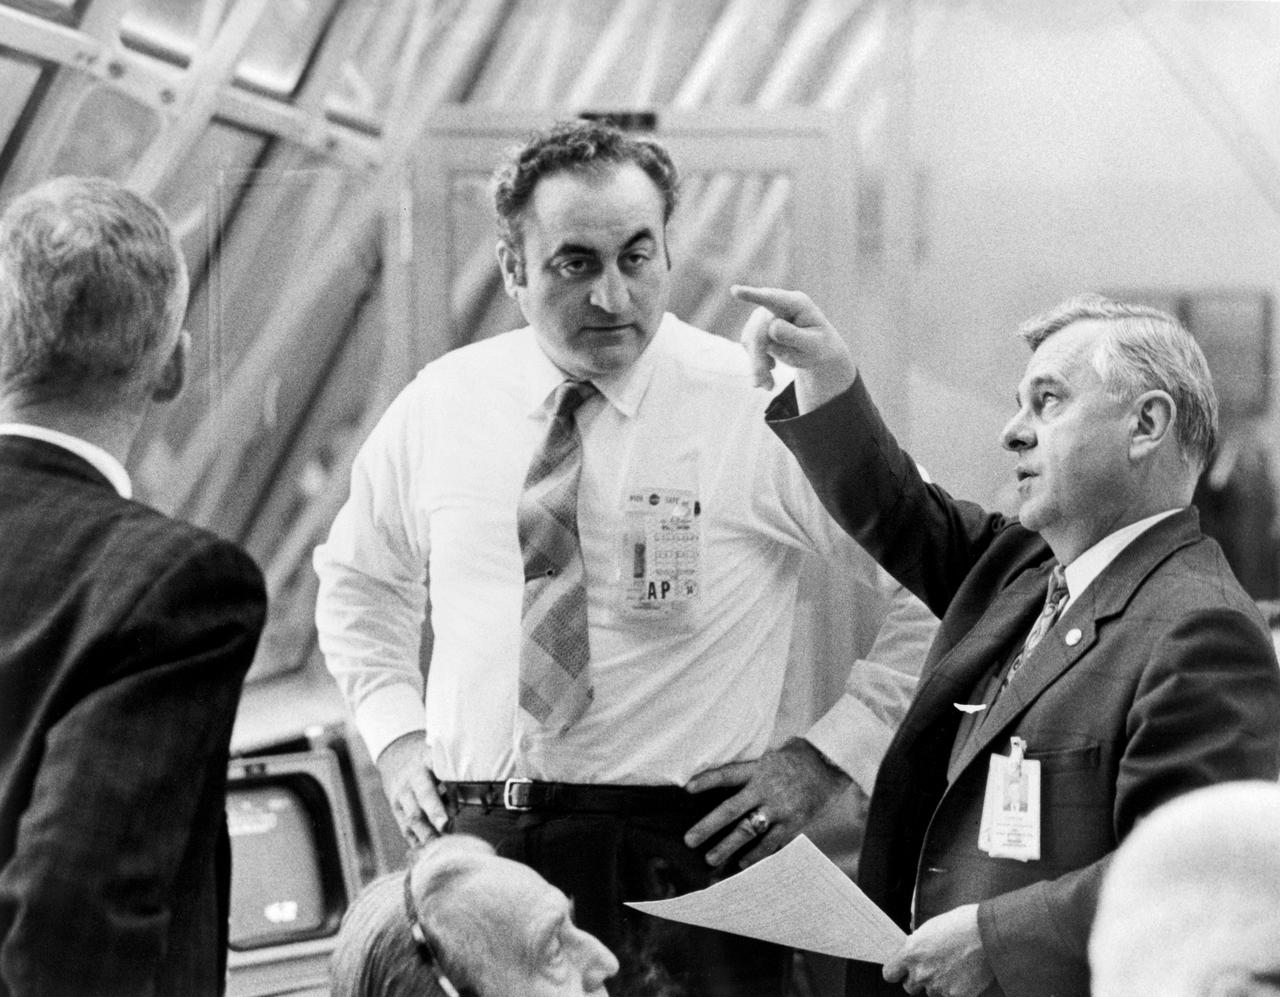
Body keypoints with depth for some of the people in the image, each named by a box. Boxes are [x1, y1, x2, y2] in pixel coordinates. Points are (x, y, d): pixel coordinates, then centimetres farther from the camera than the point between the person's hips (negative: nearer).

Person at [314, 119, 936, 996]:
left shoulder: (762, 412, -6)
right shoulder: (440, 405, 6)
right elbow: (358, 580, 25)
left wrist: (824, 757, -5)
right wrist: (395, 734, 11)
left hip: (678, 853, -3)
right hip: (471, 842, 3)